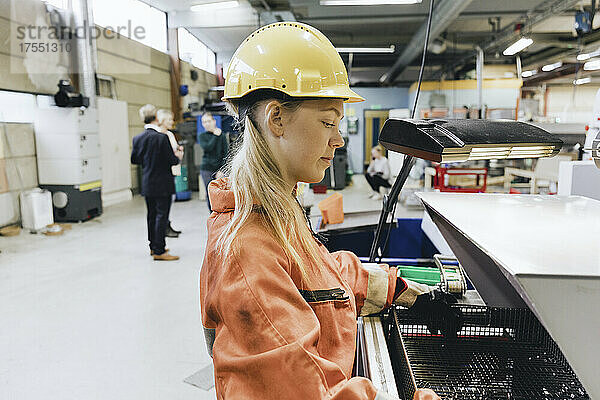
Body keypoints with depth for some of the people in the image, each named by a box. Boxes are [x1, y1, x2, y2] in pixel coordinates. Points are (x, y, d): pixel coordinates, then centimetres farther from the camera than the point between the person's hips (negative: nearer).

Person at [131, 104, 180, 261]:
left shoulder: (137, 138, 2)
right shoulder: (162, 137, -17)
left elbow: (134, 159, 10)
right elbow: (171, 160, -16)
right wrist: (178, 158, 4)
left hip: (147, 184, 7)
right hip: (162, 184, -7)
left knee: (152, 215, 16)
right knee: (162, 215, -1)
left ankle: (153, 246, 28)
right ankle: (159, 251, 3)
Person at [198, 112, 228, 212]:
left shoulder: (221, 135, 5)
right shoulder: (202, 136, 7)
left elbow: (226, 153, 1)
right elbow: (207, 148, -12)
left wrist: (222, 170, -8)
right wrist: (215, 136, -7)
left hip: (219, 169, -1)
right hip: (207, 169, 1)